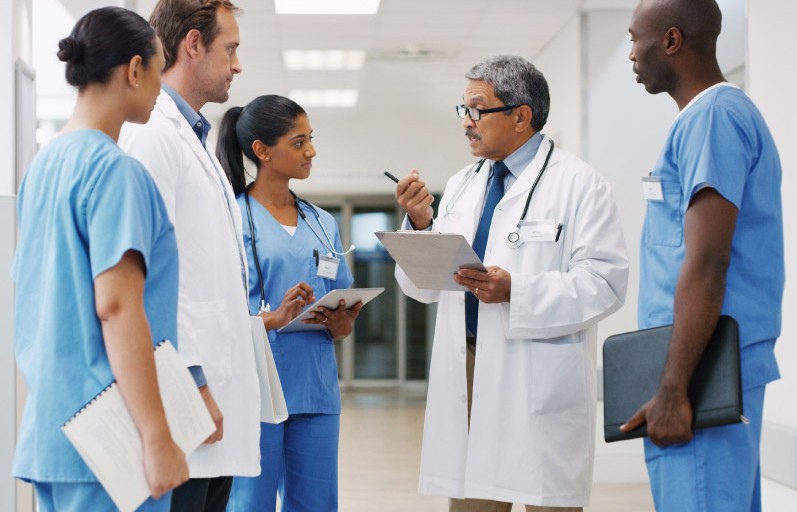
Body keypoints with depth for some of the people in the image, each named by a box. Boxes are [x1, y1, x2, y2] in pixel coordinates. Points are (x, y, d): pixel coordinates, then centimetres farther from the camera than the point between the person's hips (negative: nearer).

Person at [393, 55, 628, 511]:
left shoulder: (577, 183, -3)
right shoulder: (461, 187, 17)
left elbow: (604, 283, -13)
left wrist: (515, 291, -22)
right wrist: (420, 224, -3)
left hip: (539, 379, -5)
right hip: (467, 370, 6)